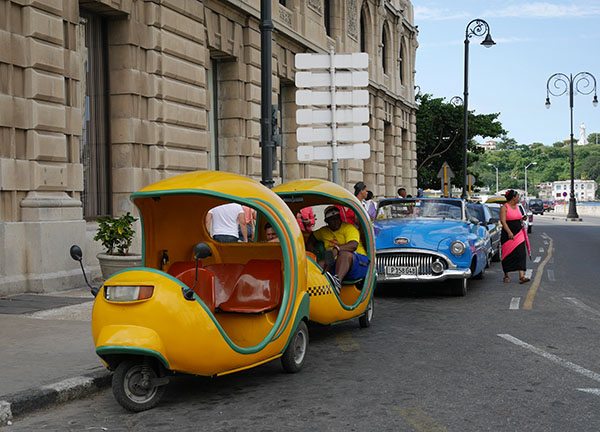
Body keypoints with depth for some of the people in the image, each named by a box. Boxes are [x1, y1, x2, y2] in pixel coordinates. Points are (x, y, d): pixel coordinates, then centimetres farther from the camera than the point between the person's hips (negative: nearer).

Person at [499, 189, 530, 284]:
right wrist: (509, 232, -27)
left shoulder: (517, 207, 14)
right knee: (508, 255, 3)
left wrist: (522, 219, 7)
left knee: (521, 254, -6)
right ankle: (506, 275, 18)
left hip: (519, 234, 6)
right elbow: (503, 221, -17)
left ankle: (521, 276, -12)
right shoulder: (504, 208, -8)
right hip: (508, 234, -6)